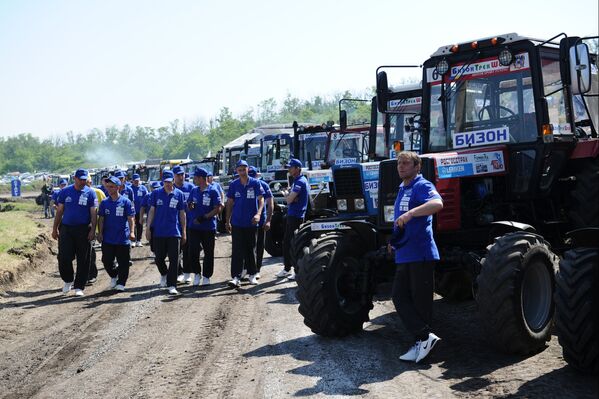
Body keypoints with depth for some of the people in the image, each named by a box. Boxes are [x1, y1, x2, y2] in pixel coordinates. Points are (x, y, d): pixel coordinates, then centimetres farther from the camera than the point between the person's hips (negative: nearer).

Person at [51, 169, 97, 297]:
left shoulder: (90, 193, 1)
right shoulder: (65, 191, 6)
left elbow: (93, 213, -1)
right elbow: (59, 211, 10)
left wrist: (93, 230, -10)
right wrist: (55, 229, 8)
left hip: (83, 230, -1)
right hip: (66, 228, 1)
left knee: (83, 259, 2)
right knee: (64, 257, -2)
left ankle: (79, 287, 12)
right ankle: (68, 280, 22)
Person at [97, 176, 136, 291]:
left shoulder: (126, 202, -3)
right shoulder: (104, 203, 6)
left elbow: (131, 218, -5)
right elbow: (101, 219, 8)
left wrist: (132, 232, -16)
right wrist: (100, 233, 1)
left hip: (123, 238, -3)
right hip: (107, 239, 3)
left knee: (123, 262, 2)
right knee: (107, 261, 6)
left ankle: (121, 283, 14)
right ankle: (113, 276, 31)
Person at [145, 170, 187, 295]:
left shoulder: (179, 194, 3)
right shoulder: (156, 193, 4)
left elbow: (182, 214, 7)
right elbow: (152, 211, 7)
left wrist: (184, 232, 6)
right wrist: (148, 228, 1)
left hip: (174, 232, -1)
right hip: (158, 232, 1)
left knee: (174, 259, -5)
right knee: (159, 258, 8)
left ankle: (172, 285, 1)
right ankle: (164, 274, 39)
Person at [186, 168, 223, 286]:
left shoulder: (213, 191, -8)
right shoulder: (194, 191, 10)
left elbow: (218, 209, -11)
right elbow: (188, 205, 17)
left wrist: (204, 217, -19)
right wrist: (190, 206, -8)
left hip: (209, 227, -4)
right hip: (193, 227, 4)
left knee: (208, 253, 6)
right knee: (192, 252, -2)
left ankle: (206, 276, 19)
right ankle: (197, 273, 18)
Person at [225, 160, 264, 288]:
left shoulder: (255, 183, -1)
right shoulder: (233, 184, 5)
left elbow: (261, 199, -6)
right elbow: (229, 203, 10)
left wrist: (258, 213, -23)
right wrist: (227, 221, 8)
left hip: (251, 223, 0)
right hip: (237, 223, 0)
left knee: (251, 249, 11)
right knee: (237, 251, -6)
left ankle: (252, 275, 24)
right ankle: (236, 277, -9)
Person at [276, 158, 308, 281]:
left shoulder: (300, 182, -17)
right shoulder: (297, 181, 16)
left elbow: (290, 200, -23)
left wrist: (285, 194, -3)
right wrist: (287, 194, -2)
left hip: (296, 217, -10)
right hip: (291, 215, 10)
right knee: (286, 242, 16)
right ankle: (287, 269, 26)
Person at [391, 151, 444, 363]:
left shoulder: (422, 186, -9)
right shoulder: (402, 190, 19)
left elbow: (437, 203, -31)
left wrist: (410, 213, -41)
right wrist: (395, 240, 24)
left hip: (421, 253, -9)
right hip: (403, 255, 9)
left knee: (420, 300, -3)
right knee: (399, 296, 4)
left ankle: (423, 338, 6)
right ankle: (424, 337, 6)